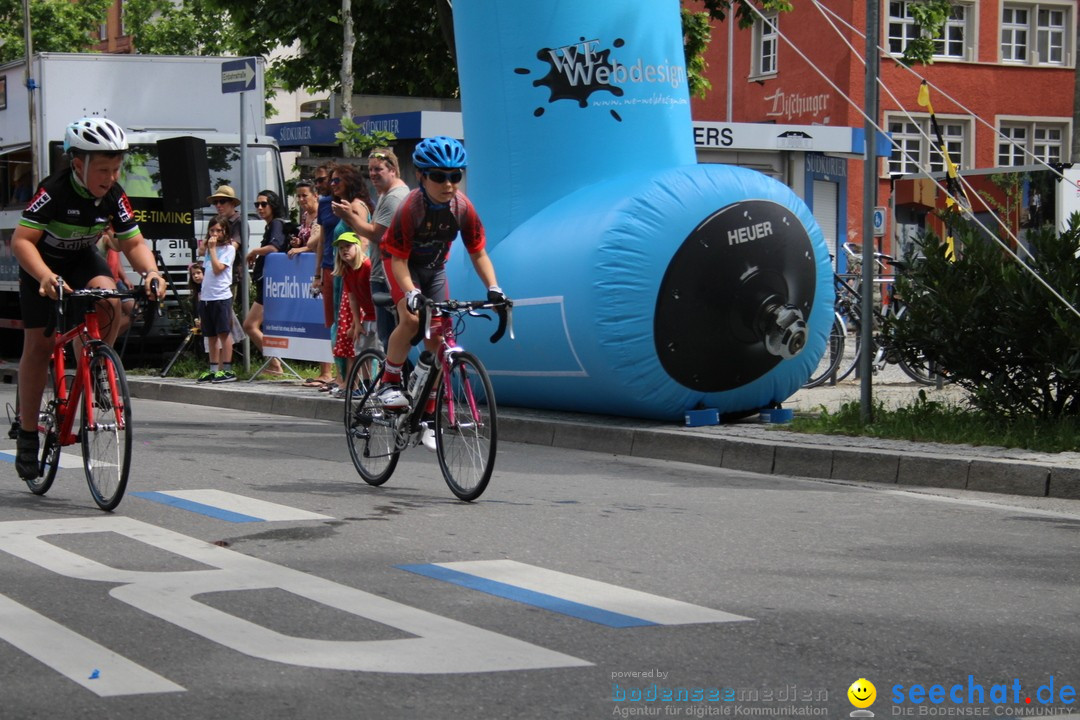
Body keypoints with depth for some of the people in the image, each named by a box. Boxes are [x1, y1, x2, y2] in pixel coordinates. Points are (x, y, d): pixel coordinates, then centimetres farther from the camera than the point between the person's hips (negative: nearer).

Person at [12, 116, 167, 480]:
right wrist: (46, 276, -49)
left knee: (109, 299, -29)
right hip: (42, 264, -3)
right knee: (39, 344, -5)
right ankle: (27, 434, 6)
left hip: (83, 259, 3)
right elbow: (22, 240, -33)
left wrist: (151, 272, -32)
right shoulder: (54, 190, -30)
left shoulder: (114, 197, -17)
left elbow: (134, 243, -11)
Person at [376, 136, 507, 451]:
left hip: (434, 268, 4)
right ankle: (389, 384, -11)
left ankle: (427, 416, 9)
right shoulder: (411, 208, -32)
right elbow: (398, 258, -28)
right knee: (411, 318, -31)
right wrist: (411, 292, -42)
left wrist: (493, 288, -25)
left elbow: (478, 253, -12)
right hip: (403, 264, -4)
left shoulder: (463, 208, -21)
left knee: (437, 338, -2)